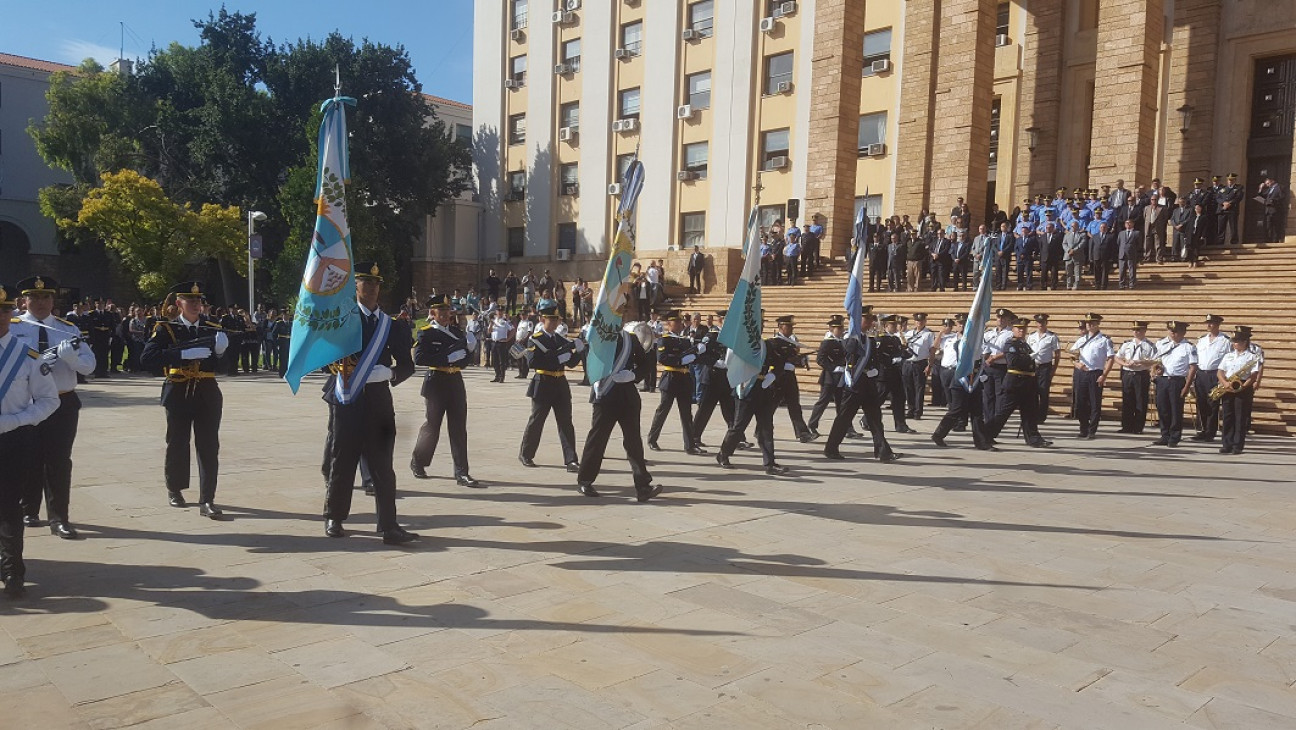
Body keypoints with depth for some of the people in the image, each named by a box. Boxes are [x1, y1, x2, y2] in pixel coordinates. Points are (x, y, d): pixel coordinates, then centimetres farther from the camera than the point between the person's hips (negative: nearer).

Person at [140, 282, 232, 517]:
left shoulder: (213, 329, 7)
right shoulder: (166, 328, -3)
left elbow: (221, 365, 8)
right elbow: (148, 357, -18)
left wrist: (221, 351, -14)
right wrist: (185, 353, -27)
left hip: (207, 394, 2)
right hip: (179, 394, -2)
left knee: (209, 446, -3)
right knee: (177, 444, 12)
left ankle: (207, 500, -2)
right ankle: (174, 489, 34)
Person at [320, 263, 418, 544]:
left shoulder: (391, 325, 10)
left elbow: (407, 365, 8)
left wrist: (389, 373, -11)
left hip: (379, 402, 2)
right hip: (346, 400, -2)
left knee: (383, 466, -1)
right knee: (342, 462, 7)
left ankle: (389, 526, 0)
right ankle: (334, 518, 24)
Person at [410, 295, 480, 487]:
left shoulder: (457, 331, 11)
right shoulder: (426, 333, -6)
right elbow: (419, 358, -20)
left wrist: (469, 347, -3)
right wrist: (447, 358, -24)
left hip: (456, 382, 5)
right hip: (436, 383, -5)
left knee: (459, 427, 1)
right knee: (432, 425, 6)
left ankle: (461, 473, 2)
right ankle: (417, 462, 29)